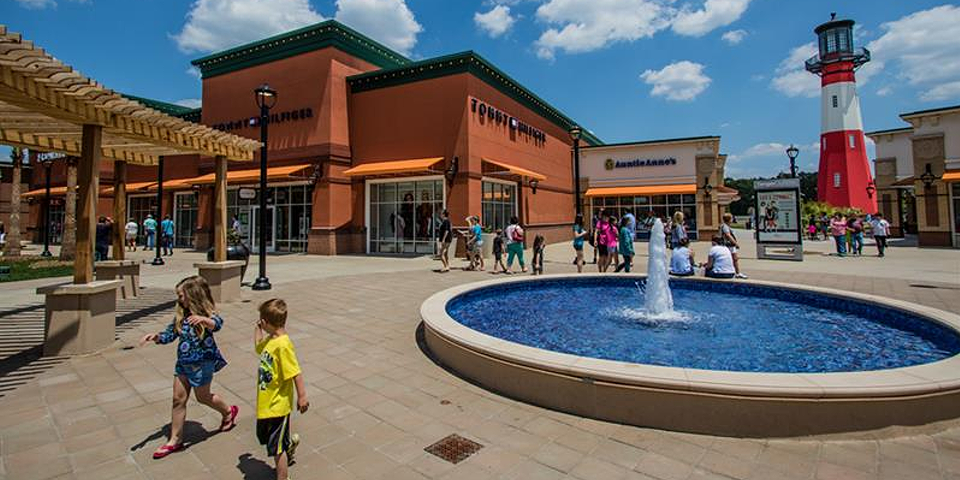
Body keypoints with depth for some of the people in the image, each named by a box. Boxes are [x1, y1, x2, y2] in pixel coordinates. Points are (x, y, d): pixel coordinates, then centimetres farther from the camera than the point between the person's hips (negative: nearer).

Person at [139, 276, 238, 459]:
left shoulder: (207, 313, -17)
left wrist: (204, 320, -57)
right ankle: (175, 440, 23)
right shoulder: (181, 315, 2)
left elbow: (217, 324, -37)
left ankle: (229, 411, 38)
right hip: (183, 362, 6)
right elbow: (169, 334, 8)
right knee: (178, 399, 10)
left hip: (202, 362, -6)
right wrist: (156, 337, -12)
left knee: (202, 396, 12)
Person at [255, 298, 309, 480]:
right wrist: (257, 329, 12)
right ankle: (290, 442, 54)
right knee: (263, 436, 29)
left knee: (276, 448, 7)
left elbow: (295, 372, -24)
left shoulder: (283, 344, -28)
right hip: (265, 403, 9)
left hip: (277, 405, -9)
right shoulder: (269, 339, -1)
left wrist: (302, 396, -19)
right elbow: (258, 347, 23)